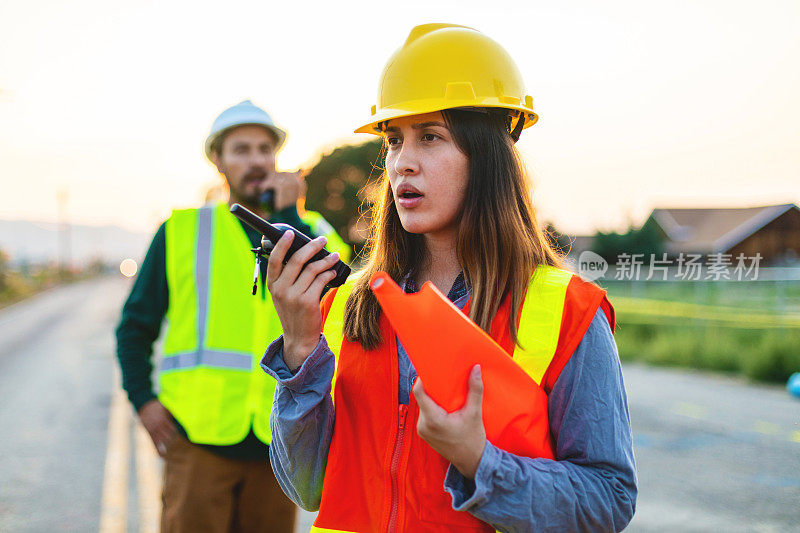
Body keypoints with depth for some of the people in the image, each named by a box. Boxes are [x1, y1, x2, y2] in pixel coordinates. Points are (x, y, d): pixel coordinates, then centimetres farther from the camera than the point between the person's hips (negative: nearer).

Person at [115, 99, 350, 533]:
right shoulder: (182, 229, 8)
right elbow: (136, 325, 12)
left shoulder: (307, 230, 11)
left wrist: (286, 215, -9)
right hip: (199, 435, -1)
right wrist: (143, 400, 0)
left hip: (278, 438, 2)